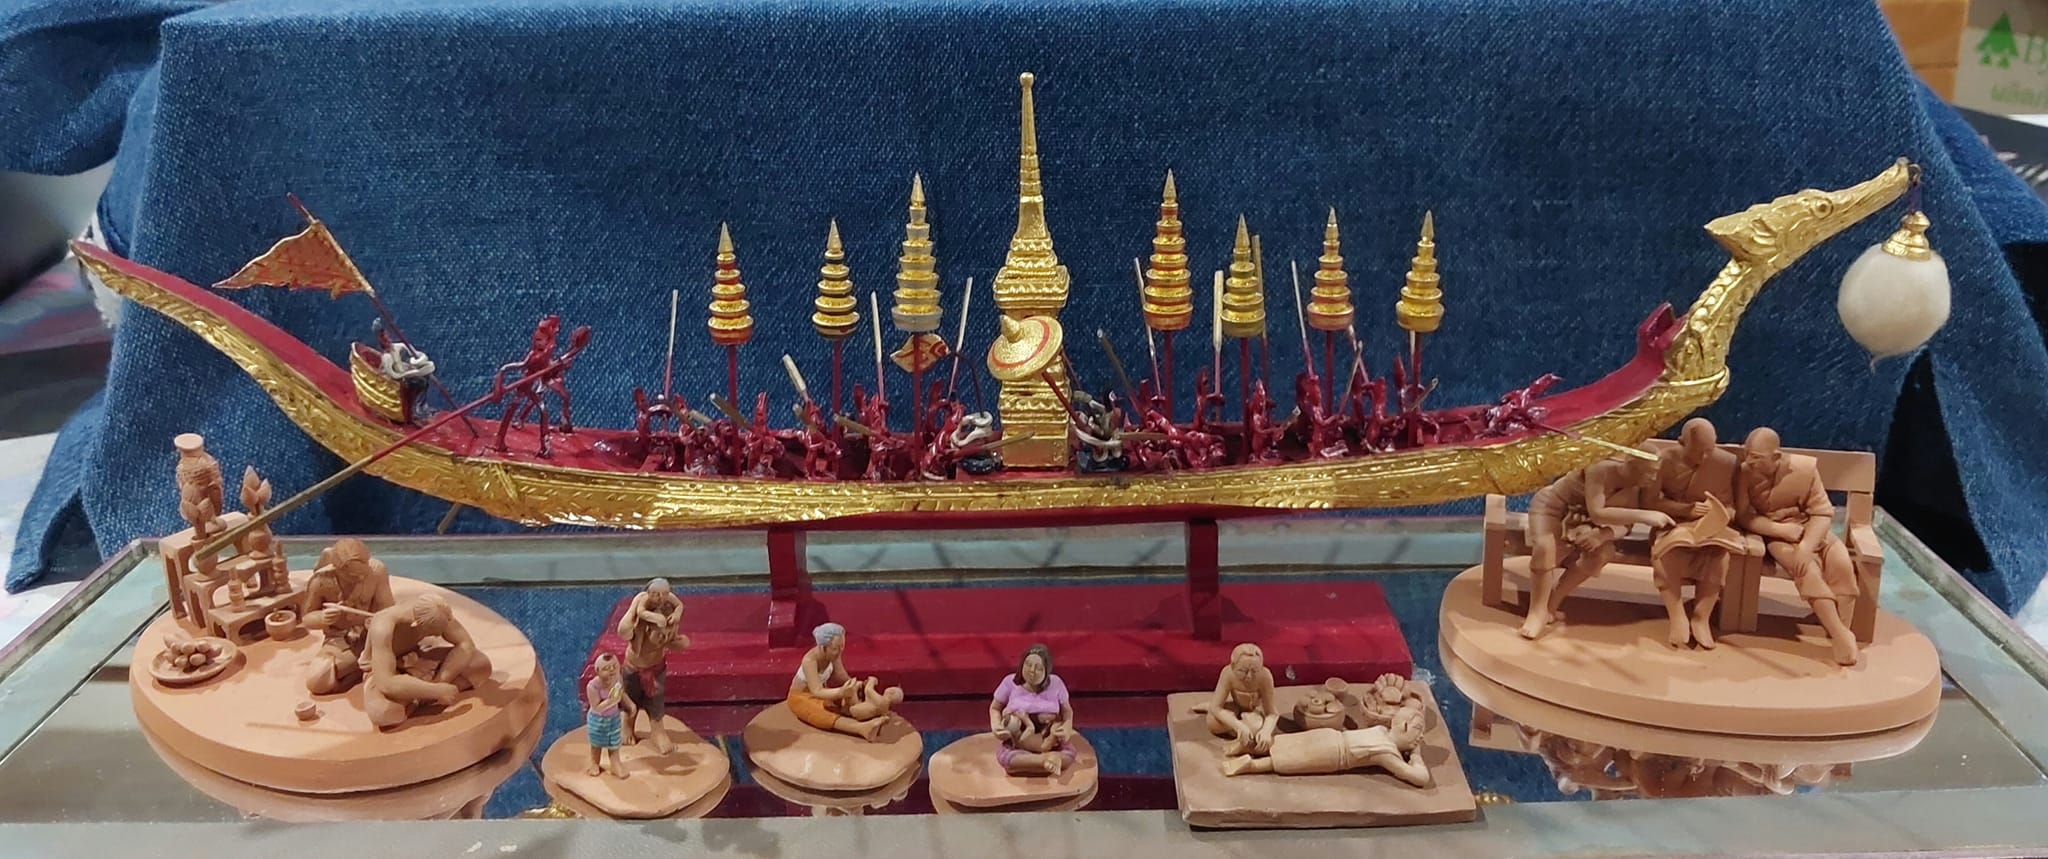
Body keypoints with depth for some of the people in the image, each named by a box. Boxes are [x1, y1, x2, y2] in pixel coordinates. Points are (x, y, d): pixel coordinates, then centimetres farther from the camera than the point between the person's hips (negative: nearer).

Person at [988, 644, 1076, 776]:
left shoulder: (1056, 683, -3)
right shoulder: (1010, 682, -5)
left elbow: (1067, 710, 9)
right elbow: (995, 708, 8)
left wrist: (1067, 728, -13)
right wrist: (995, 727, -13)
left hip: (1050, 741, 1)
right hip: (1016, 744, -1)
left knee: (1068, 754, -32)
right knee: (1004, 755, -36)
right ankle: (1046, 759, -41)